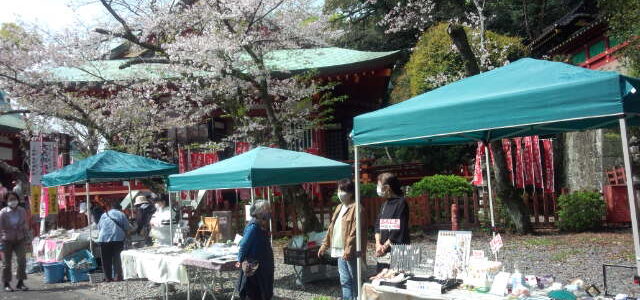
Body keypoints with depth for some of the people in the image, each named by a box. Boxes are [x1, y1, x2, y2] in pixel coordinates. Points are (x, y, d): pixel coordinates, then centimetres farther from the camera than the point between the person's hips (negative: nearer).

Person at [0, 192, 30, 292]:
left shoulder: (22, 211, 1)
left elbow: (25, 225, 8)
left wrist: (27, 238, 8)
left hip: (20, 239, 2)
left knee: (22, 260, -5)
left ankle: (20, 283, 6)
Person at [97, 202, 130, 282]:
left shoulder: (104, 215, 17)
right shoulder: (121, 215, 8)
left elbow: (99, 228, 20)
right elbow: (127, 228, 5)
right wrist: (124, 237, 20)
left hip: (103, 239, 2)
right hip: (117, 238, -2)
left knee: (106, 259, 7)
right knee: (116, 257, 4)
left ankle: (108, 277, 8)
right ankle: (118, 276, -1)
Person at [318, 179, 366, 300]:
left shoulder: (356, 208, -11)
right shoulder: (339, 207, 16)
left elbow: (355, 231, -19)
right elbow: (332, 227, 20)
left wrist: (349, 249, -24)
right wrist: (325, 245, 19)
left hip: (351, 252, -8)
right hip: (340, 251, 8)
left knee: (355, 280, 1)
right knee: (345, 281, 13)